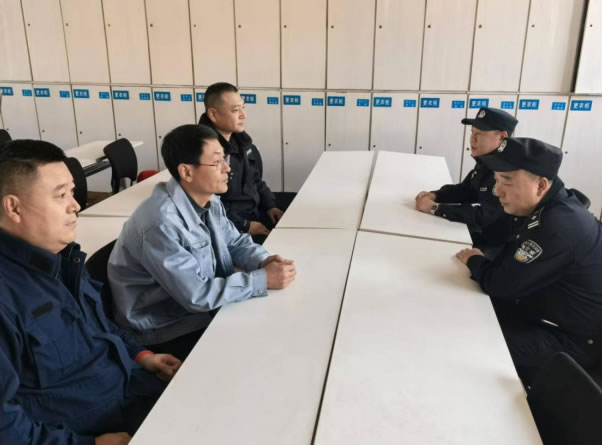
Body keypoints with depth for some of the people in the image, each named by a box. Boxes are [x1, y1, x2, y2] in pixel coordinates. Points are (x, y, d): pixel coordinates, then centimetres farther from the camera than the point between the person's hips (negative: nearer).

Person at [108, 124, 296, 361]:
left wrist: (265, 261, -12)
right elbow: (196, 296, -28)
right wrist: (263, 279, -24)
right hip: (167, 332, -8)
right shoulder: (161, 224, -29)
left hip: (206, 308, 8)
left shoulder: (209, 201, -2)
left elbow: (236, 242, 9)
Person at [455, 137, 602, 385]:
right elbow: (510, 264, 7)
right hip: (559, 317, 9)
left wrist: (474, 261, -6)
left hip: (578, 339, -9)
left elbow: (500, 284, -25)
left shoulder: (559, 226, -31)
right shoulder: (553, 208, 1)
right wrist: (481, 262, -11)